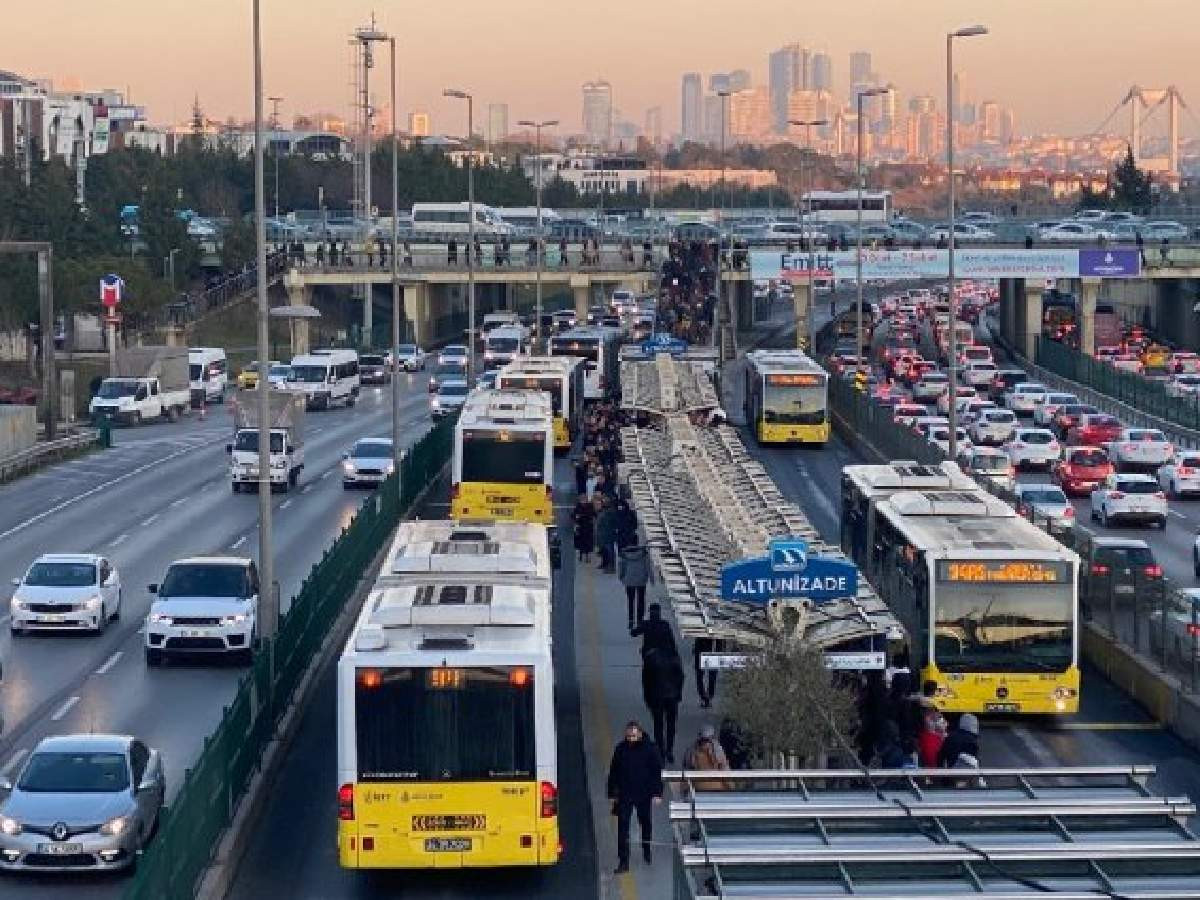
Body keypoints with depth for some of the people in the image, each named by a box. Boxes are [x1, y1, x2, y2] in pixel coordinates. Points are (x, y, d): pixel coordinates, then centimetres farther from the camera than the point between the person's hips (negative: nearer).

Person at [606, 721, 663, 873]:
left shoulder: (650, 749, -7)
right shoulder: (621, 749, -2)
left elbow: (657, 773, -4)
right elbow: (613, 773, 6)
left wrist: (657, 793, -9)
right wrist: (612, 793, 4)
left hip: (644, 794, 0)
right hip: (625, 795, 0)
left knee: (646, 823, 18)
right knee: (622, 827, -7)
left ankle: (647, 851, 41)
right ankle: (623, 861, -7)